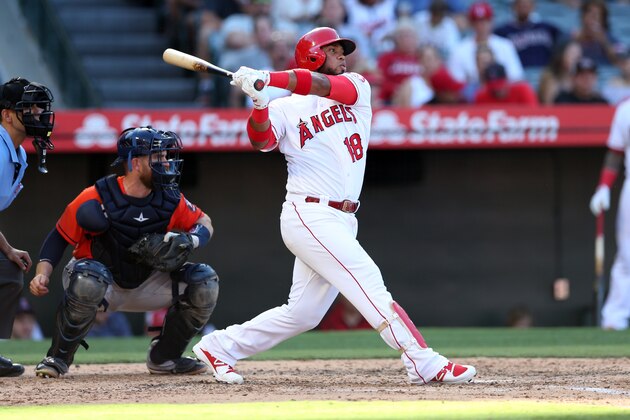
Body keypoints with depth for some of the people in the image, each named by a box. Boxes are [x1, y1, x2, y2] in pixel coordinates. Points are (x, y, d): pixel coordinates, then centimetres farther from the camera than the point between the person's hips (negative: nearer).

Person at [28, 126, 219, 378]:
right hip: (101, 287, -5)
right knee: (89, 279, -40)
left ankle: (164, 358, 7)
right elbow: (59, 237, -12)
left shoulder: (170, 200, -7)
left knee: (204, 281, -10)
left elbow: (204, 223, 7)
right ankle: (57, 358, -20)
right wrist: (42, 275, -26)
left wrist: (189, 241, -16)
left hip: (144, 287, 5)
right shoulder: (96, 198, -20)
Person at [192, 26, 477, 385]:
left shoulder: (357, 87, 11)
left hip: (342, 221, 6)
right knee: (368, 283, -14)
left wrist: (270, 79, -22)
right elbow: (262, 140, -16)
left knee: (302, 313, 10)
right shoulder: (286, 108, 2)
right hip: (310, 217, -6)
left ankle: (219, 347, 22)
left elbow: (331, 86, -11)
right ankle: (425, 365, -17)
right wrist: (260, 102, -33)